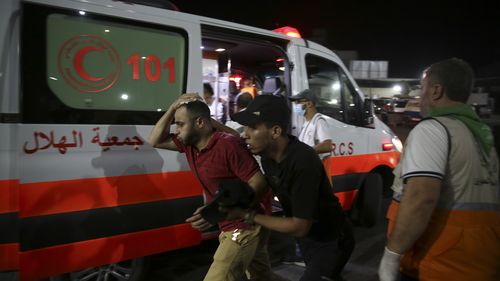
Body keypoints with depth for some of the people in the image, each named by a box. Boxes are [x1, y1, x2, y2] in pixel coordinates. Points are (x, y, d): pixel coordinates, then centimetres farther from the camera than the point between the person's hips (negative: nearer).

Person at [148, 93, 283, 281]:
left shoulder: (228, 145, -23)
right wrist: (173, 107, -3)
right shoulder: (189, 144, 3)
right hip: (232, 227, 9)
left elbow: (260, 183, -26)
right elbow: (155, 141, 11)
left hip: (246, 227, -9)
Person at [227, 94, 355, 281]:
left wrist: (246, 215, -27)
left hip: (331, 243, -7)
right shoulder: (267, 153, -14)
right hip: (305, 238, 7)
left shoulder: (303, 162, -36)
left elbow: (299, 227, -32)